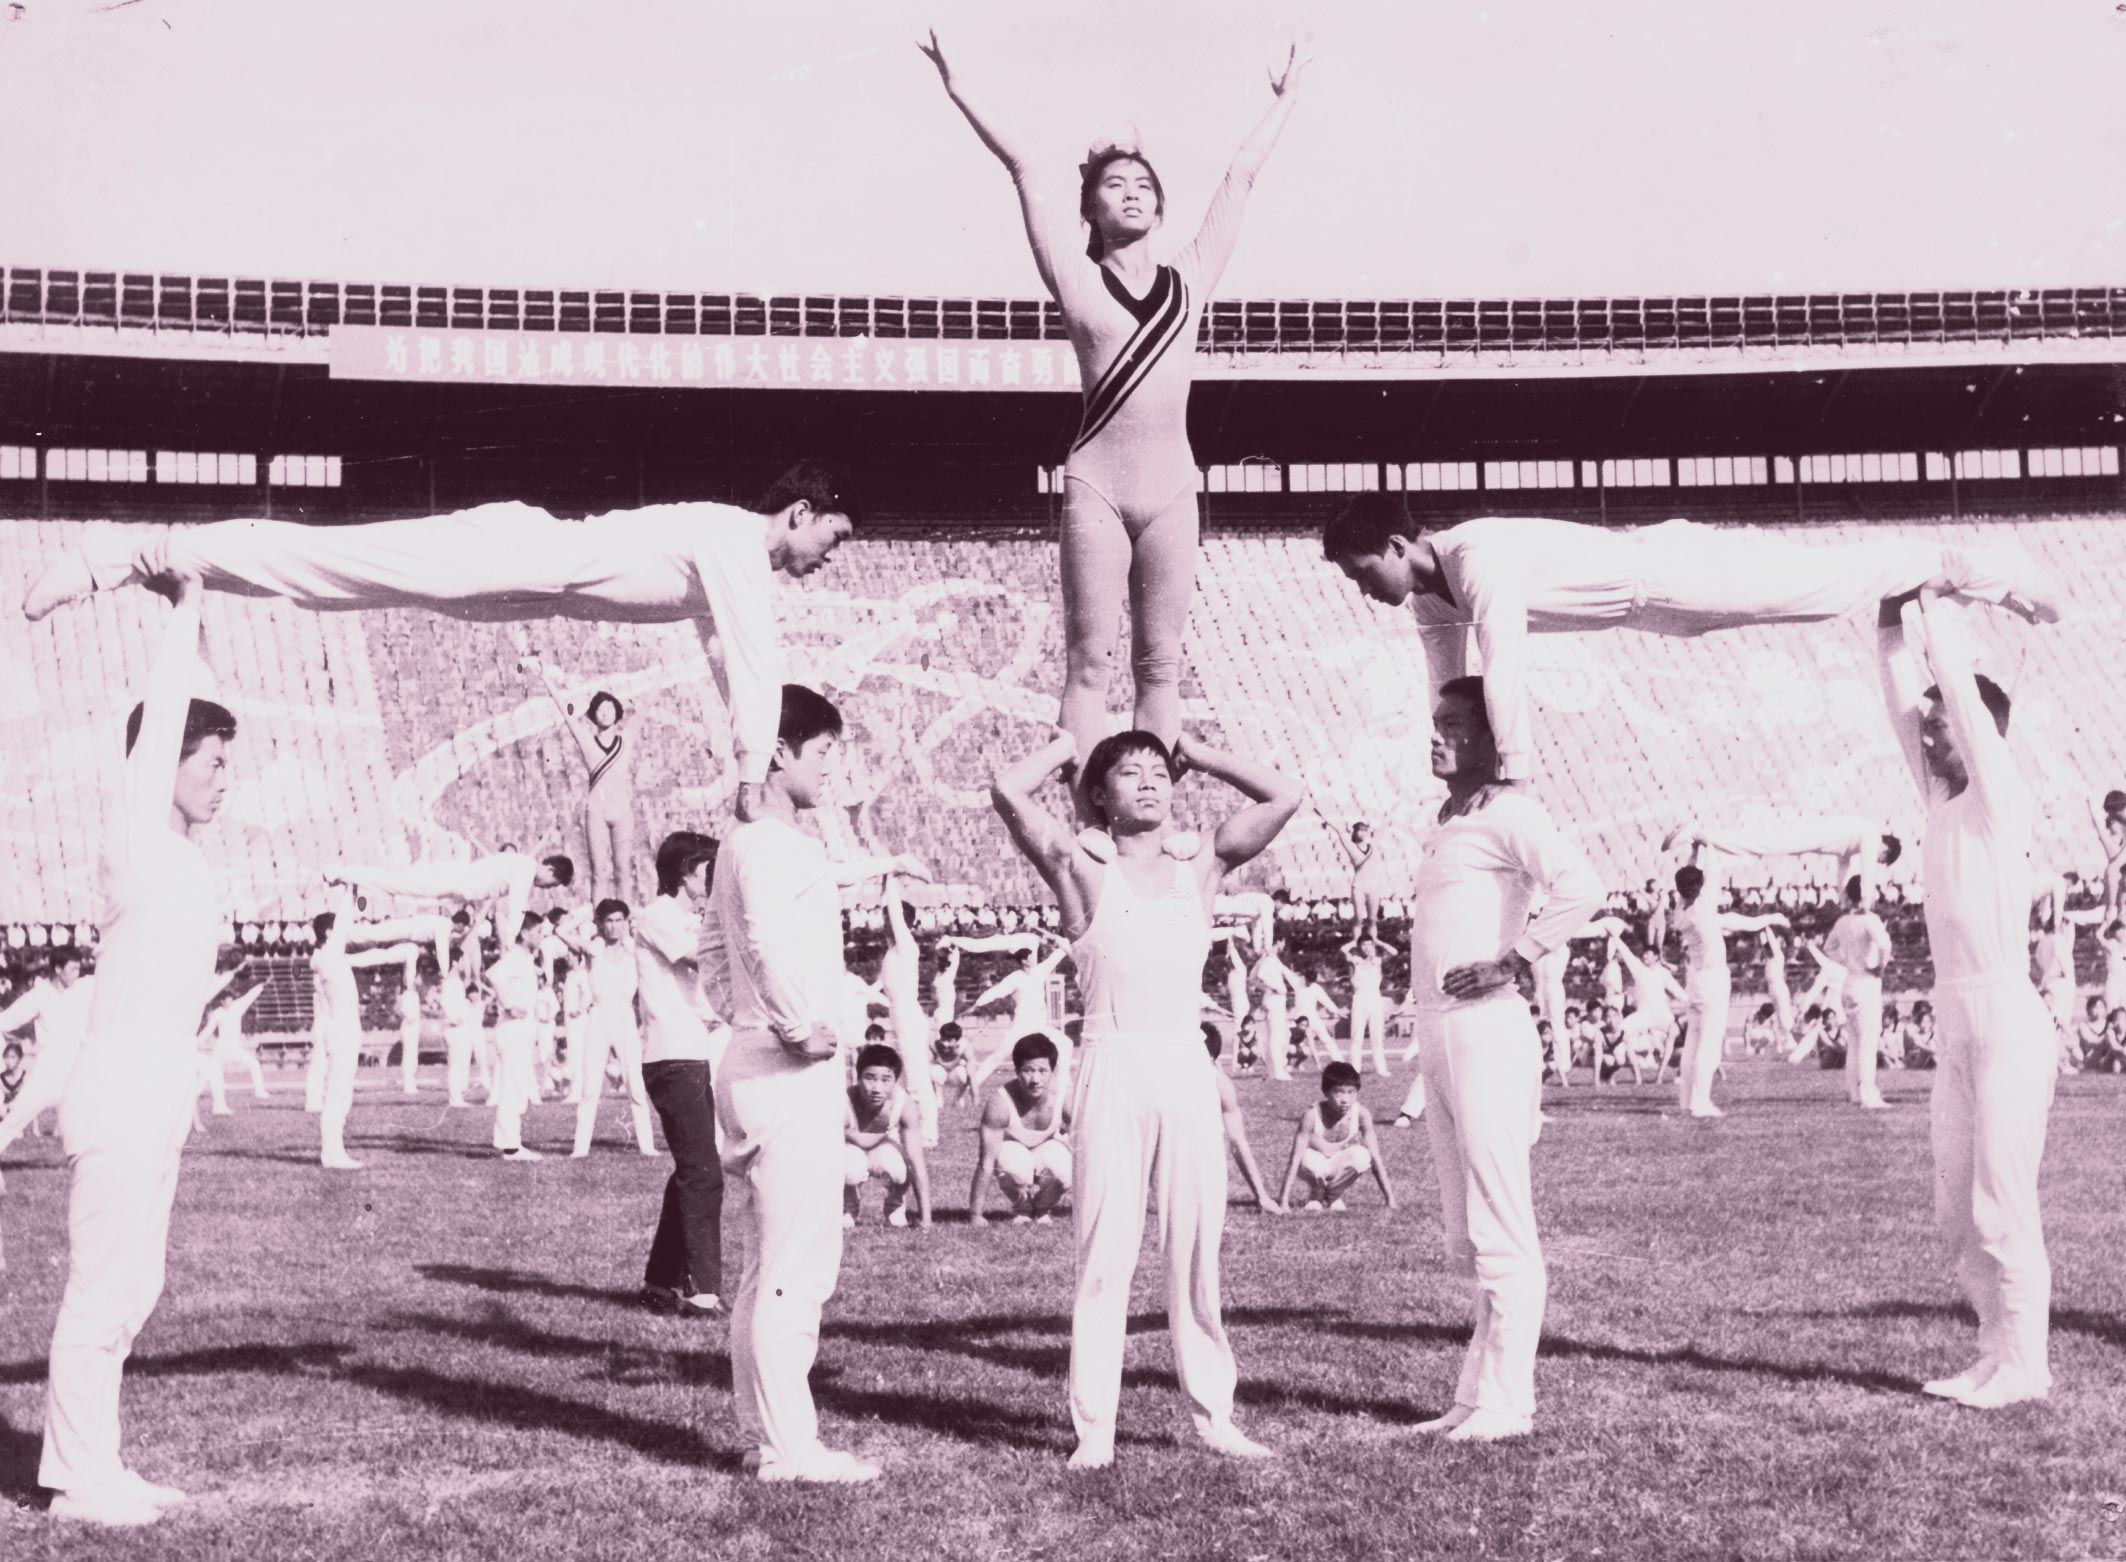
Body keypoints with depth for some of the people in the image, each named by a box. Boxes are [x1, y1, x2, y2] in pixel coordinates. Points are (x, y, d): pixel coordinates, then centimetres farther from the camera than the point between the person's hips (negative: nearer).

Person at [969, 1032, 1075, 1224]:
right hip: (1012, 1149, -2)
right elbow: (985, 1163, -30)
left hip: (1048, 1147, 2)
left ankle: (1043, 1209, 6)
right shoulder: (1000, 1103, -35)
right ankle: (1021, 1209, 0)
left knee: (1067, 1176, -31)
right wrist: (975, 1215, -30)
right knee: (1016, 1168, -36)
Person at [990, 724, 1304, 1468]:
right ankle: (1093, 1428, 1)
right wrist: (1072, 739, 7)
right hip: (1114, 1070, -3)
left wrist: (1194, 753, 15)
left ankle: (1213, 1413, 13)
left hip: (1188, 1070, 3)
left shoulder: (1199, 871, 11)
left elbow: (1285, 796, 8)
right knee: (1105, 1253, -3)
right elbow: (1009, 790, -10)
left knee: (1197, 1247, 5)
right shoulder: (1084, 872, 3)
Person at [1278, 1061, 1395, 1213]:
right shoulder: (1312, 1115, -28)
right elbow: (1295, 1160, -29)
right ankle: (1316, 1196, -1)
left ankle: (1334, 1195, -1)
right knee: (1309, 1158, -37)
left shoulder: (1360, 1114, -23)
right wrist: (1283, 1200, -33)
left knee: (1361, 1156, -31)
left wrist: (1390, 1197, -22)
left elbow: (1375, 1157, -18)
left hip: (1340, 1166, 2)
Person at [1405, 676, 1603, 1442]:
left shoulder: (1507, 811, -7)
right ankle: (1479, 1394, 17)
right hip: (1439, 1035, 9)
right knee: (1464, 1235, 11)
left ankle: (1505, 1402, -3)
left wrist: (1511, 963, -19)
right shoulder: (1448, 819, 19)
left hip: (1485, 1031, -9)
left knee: (1499, 1229, -6)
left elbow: (1580, 888, -22)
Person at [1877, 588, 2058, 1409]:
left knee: (2002, 1204, -6)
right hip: (1953, 1024, 8)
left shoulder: (2001, 796, -7)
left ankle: (2023, 1364, 1)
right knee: (1957, 1210, 10)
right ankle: (1996, 1354, 17)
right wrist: (1893, 621, 7)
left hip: (2006, 1019, -8)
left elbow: (1961, 686, -13)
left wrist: (1936, 602, -6)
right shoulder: (1942, 797, 13)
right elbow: (1904, 700, 13)